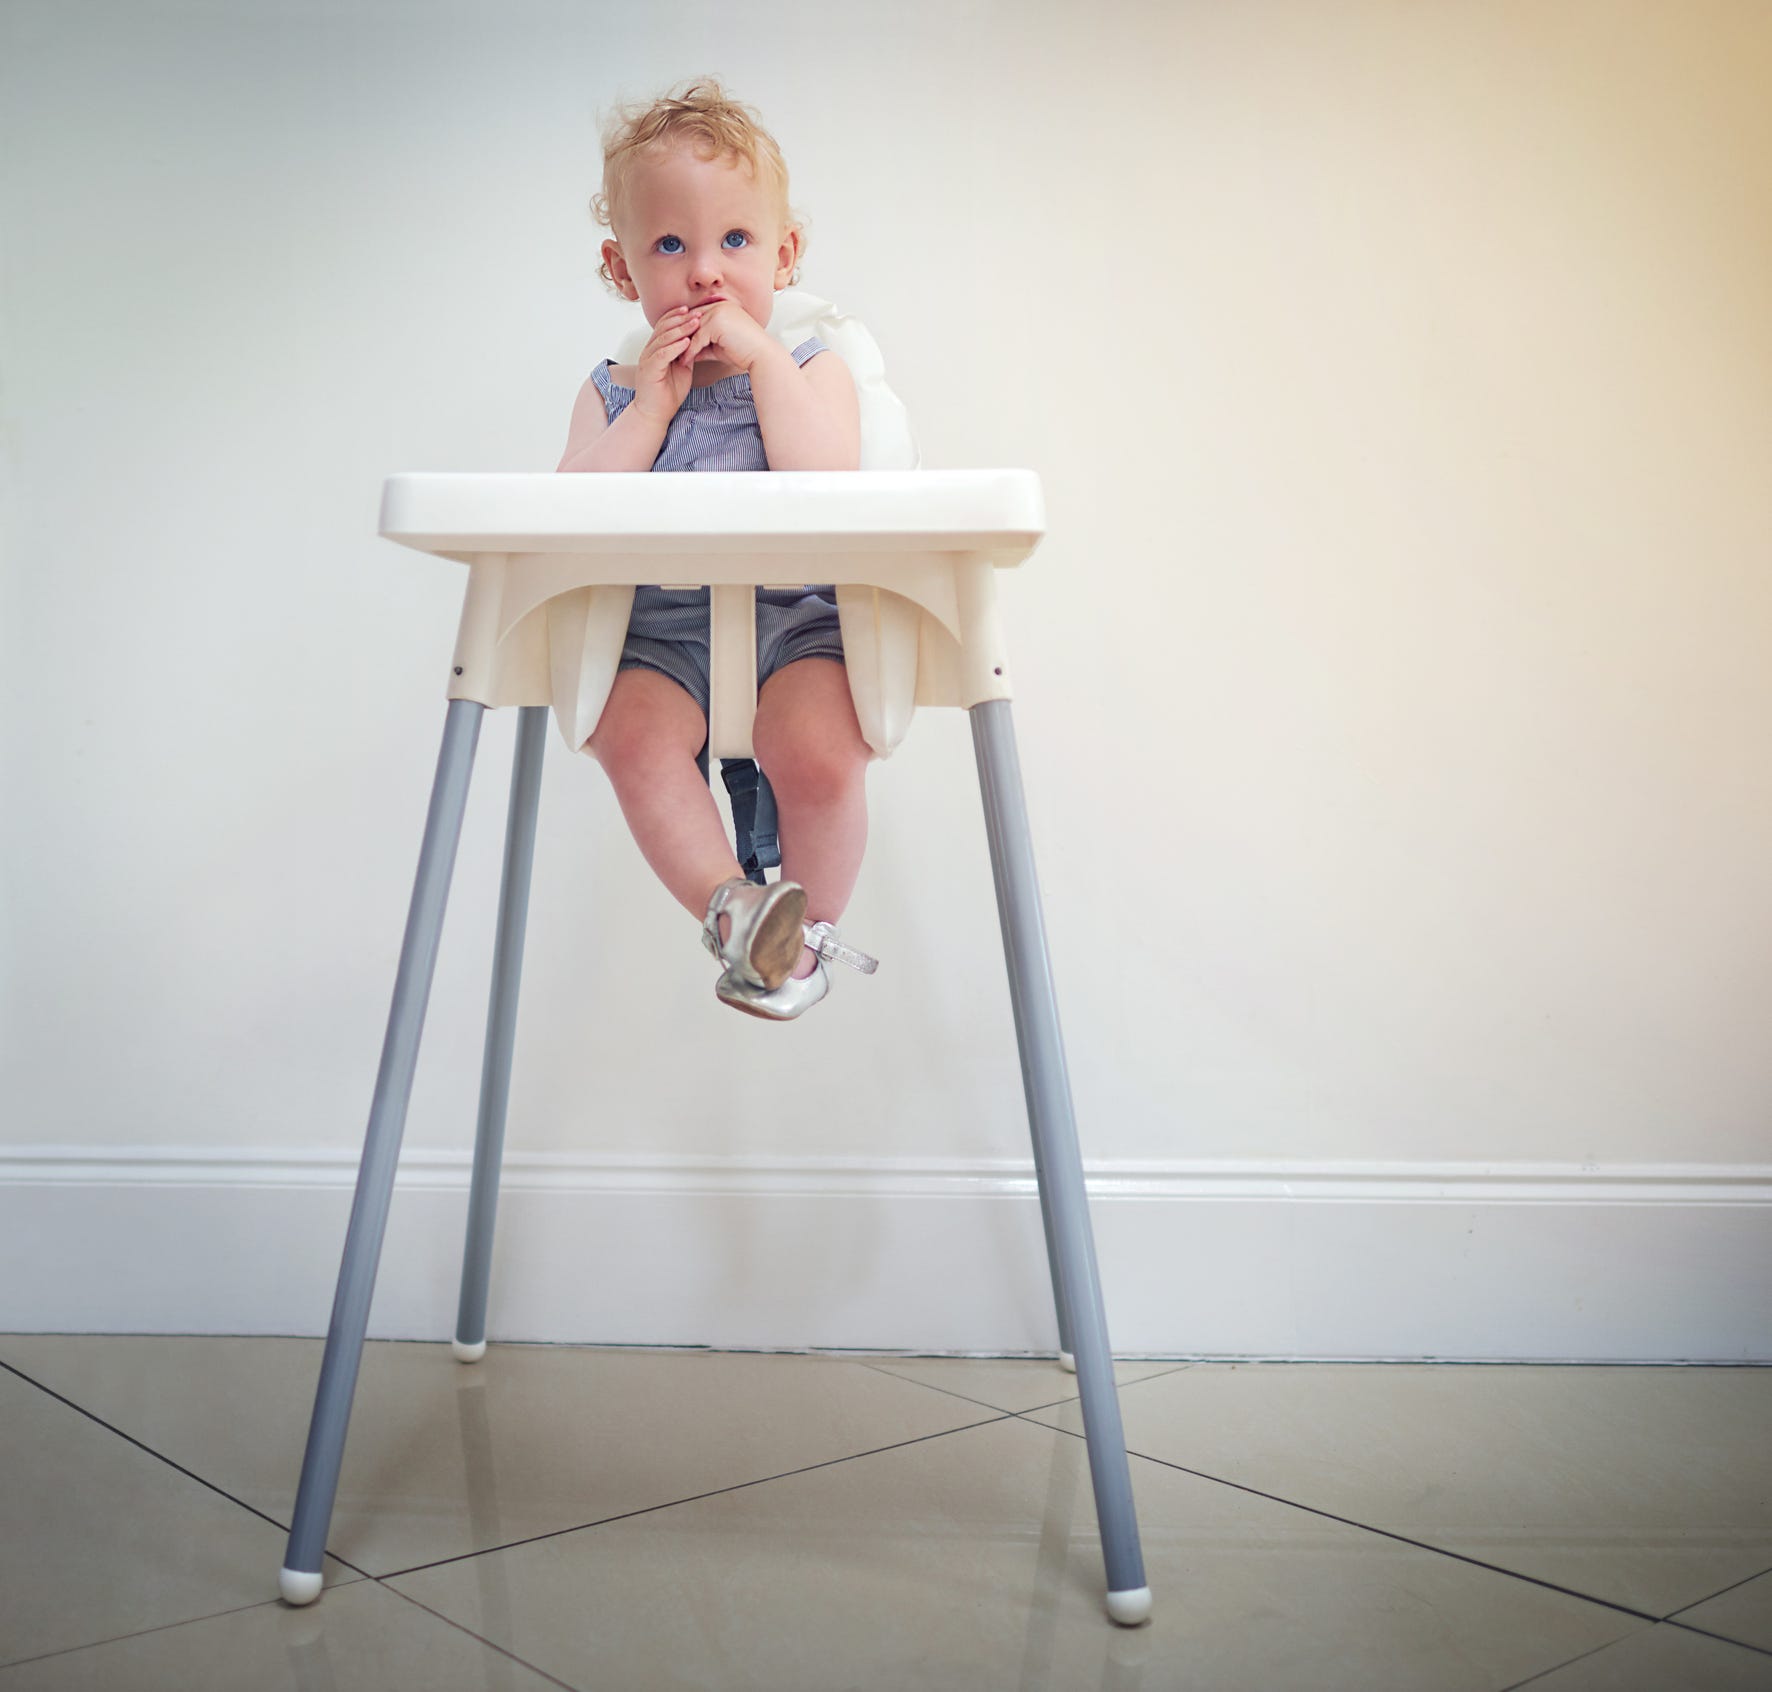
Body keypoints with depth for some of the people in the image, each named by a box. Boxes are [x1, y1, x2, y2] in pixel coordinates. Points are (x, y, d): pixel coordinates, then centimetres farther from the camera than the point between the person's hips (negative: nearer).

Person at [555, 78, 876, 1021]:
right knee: (632, 733, -30)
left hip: (794, 612, -2)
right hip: (658, 628, 2)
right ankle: (730, 903, -21)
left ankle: (808, 927, -5)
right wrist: (652, 404, -9)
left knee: (818, 752, -29)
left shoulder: (812, 370, 6)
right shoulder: (612, 392, 11)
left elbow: (825, 490, -15)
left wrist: (763, 359, -12)